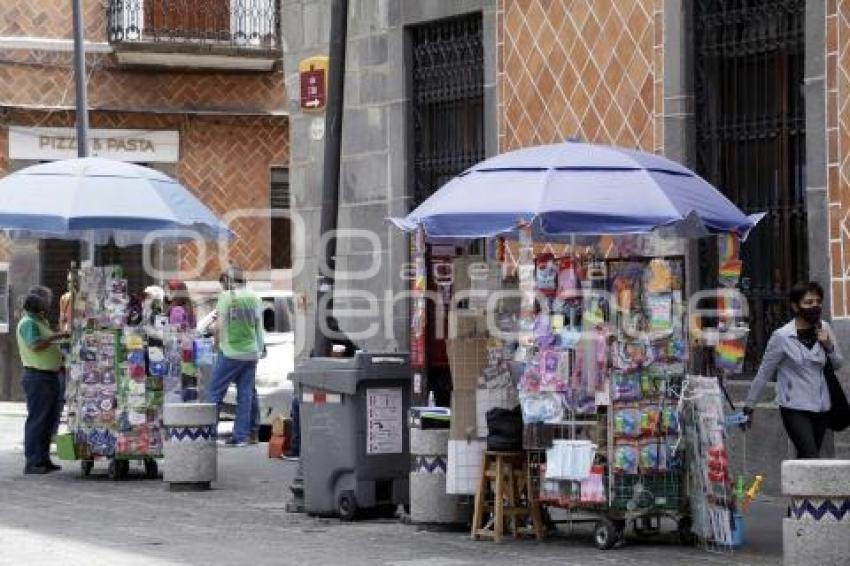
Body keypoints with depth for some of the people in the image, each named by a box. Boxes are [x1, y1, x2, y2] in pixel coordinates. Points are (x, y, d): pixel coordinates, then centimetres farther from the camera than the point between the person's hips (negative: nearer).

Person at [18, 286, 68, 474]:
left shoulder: (40, 322, 19)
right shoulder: (28, 323, -11)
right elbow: (35, 345, -24)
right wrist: (56, 337, -20)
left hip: (49, 375, 10)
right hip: (37, 376, -10)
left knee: (49, 419, 13)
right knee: (37, 419, -8)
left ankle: (43, 459, 20)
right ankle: (32, 462, -7)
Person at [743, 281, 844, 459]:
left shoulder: (824, 329, 4)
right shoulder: (782, 337, -10)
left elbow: (838, 364, 14)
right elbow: (764, 374, -3)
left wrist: (829, 346, -6)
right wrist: (749, 407, 1)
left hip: (821, 408, 5)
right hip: (795, 409, -5)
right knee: (811, 459, -17)